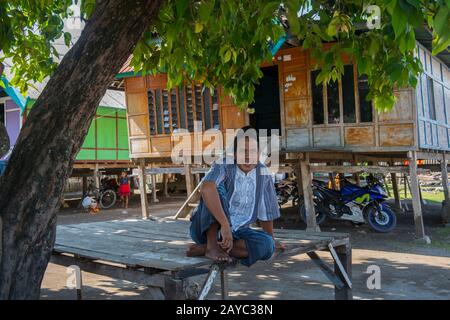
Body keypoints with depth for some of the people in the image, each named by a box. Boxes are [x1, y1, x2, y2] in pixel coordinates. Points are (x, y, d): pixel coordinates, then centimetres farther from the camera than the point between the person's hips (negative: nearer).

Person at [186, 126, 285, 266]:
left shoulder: (262, 173, -4)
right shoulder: (224, 166, -19)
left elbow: (265, 211, 8)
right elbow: (206, 188, -42)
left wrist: (271, 240, 19)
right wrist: (225, 225, -47)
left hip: (235, 231, 5)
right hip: (206, 229, -5)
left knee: (266, 245, -24)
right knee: (216, 187, -29)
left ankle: (204, 248, -17)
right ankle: (211, 245, -25)